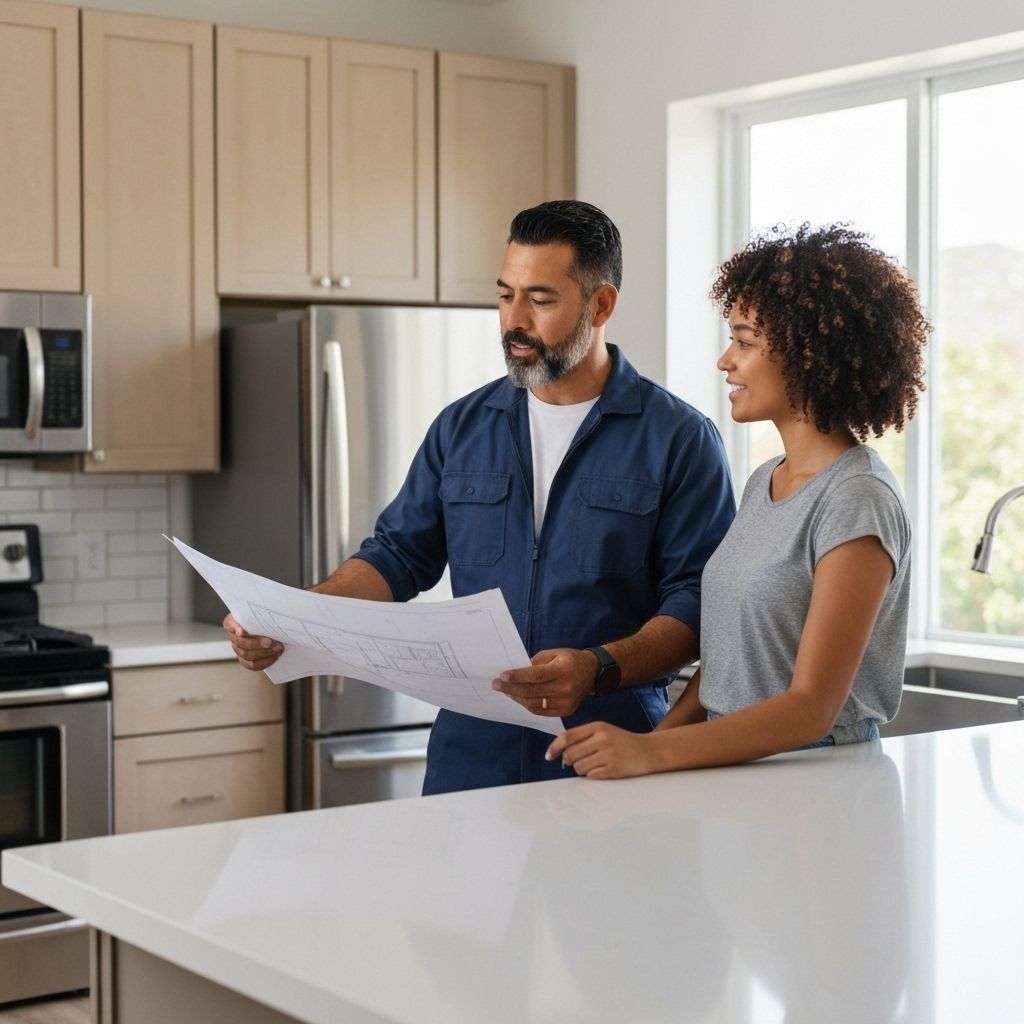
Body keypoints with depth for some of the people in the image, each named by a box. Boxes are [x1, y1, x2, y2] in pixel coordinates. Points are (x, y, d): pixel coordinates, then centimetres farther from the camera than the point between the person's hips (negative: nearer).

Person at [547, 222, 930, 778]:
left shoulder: (857, 501, -11)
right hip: (726, 767, 7)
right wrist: (645, 744, 1)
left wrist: (653, 752, -26)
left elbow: (812, 708, -16)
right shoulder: (763, 481, 14)